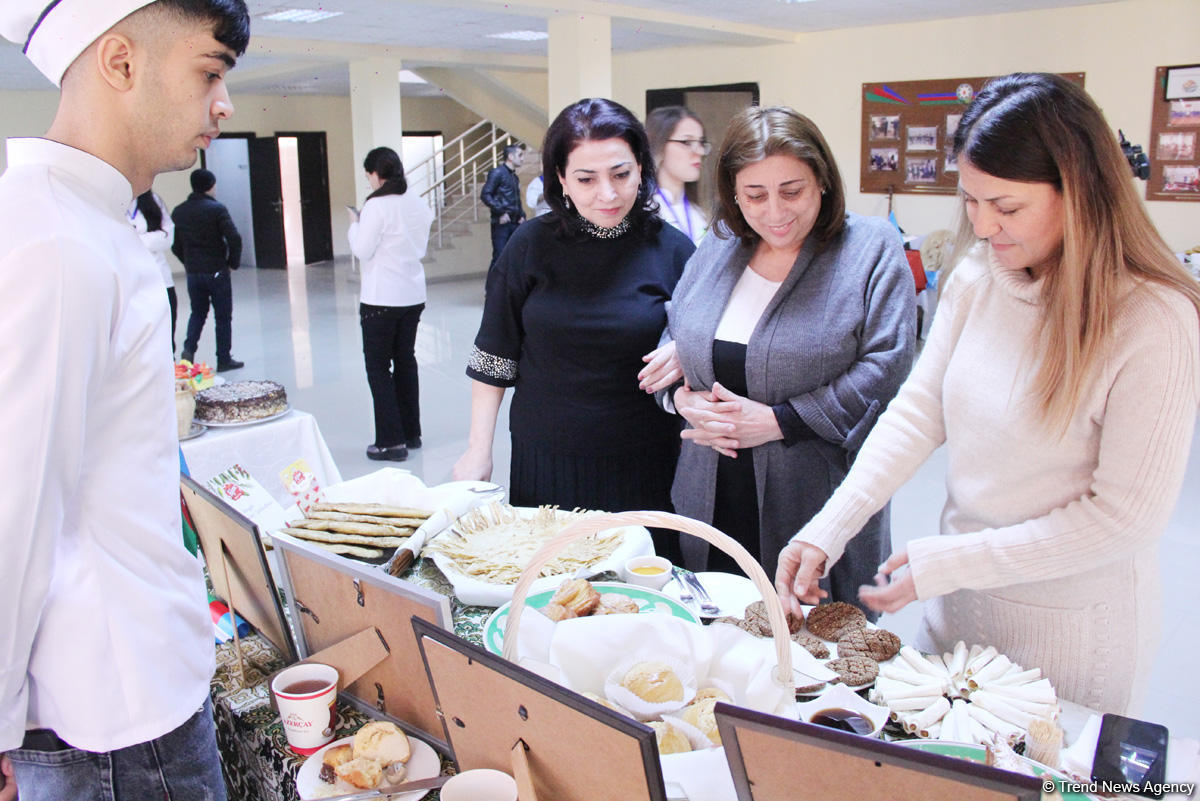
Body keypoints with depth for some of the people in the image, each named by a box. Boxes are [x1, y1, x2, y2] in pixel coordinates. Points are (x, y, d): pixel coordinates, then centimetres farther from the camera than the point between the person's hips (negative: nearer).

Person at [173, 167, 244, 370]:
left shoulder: (179, 212, 5)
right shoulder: (216, 209, -11)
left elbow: (175, 245, 6)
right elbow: (234, 238, -18)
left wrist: (189, 263, 16)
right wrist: (233, 262, -4)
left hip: (192, 272, 4)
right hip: (217, 271, -4)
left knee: (198, 312, 19)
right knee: (223, 316, 6)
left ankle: (189, 348, -1)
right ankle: (224, 360, 11)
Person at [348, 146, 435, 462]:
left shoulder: (377, 205, -15)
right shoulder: (419, 204, 6)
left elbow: (362, 249, -12)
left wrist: (355, 225, 4)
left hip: (381, 299, -7)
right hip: (414, 295, 7)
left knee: (378, 367, 1)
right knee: (406, 361, 16)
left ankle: (391, 441, 0)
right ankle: (411, 433, 23)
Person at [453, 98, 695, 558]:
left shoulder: (672, 250, -3)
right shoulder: (533, 245, -1)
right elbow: (494, 355, 5)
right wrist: (478, 449, 2)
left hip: (641, 469, 0)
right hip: (543, 463, 1)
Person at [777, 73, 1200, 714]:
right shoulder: (976, 276, -5)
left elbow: (1126, 515, -20)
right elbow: (920, 408, -4)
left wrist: (942, 564, -22)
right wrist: (828, 530, -15)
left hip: (1073, 625, -5)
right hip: (960, 597, 5)